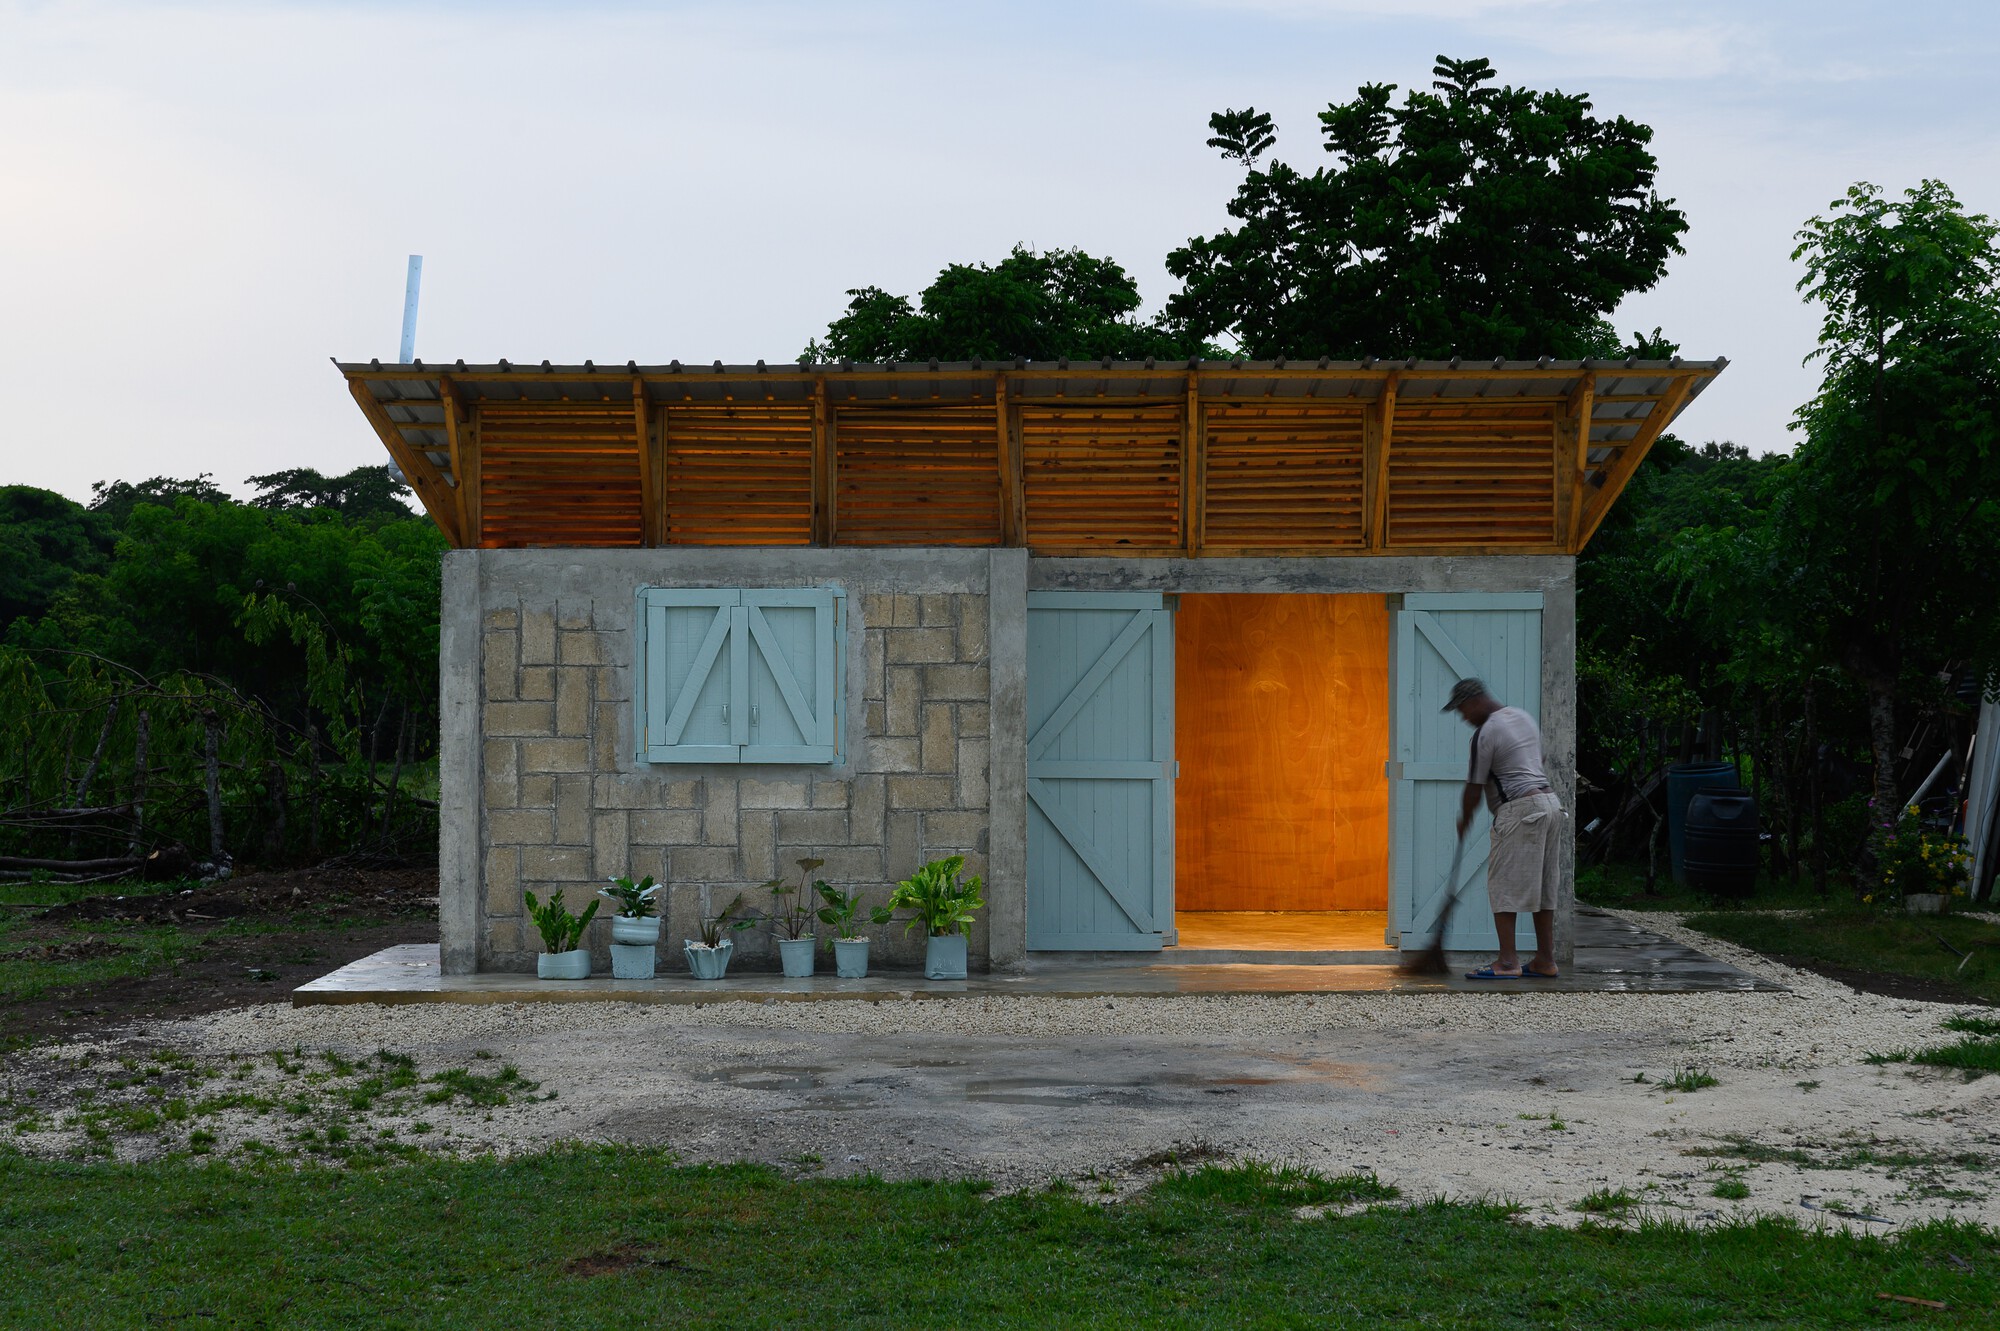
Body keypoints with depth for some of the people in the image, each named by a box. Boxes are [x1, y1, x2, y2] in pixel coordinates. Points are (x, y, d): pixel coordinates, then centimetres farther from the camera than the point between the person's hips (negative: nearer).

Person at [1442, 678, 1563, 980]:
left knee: (1503, 885, -6)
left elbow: (1474, 788, -7)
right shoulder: (1523, 716, 16)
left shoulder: (1485, 734, -11)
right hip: (1550, 802, 9)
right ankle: (1545, 960, 13)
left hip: (1520, 809, -9)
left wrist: (1464, 821, 9)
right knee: (1543, 887, 11)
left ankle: (1508, 962, -10)